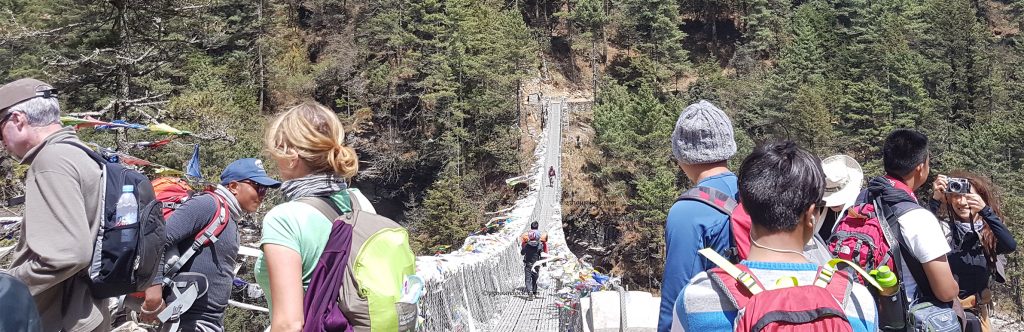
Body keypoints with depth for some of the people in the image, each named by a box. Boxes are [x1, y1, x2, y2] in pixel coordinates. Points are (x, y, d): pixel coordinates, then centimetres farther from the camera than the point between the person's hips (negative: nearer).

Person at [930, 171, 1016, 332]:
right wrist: (935, 200, -36)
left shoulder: (989, 231, -1)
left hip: (977, 309, 3)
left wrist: (985, 210, -31)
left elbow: (1010, 246, -22)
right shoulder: (944, 226, -8)